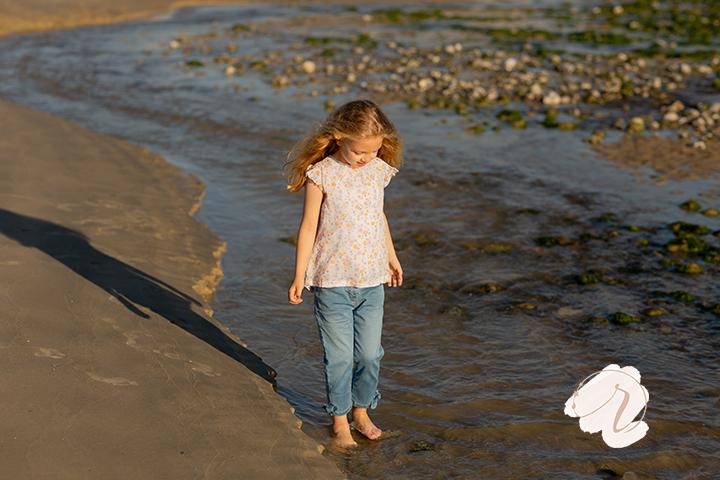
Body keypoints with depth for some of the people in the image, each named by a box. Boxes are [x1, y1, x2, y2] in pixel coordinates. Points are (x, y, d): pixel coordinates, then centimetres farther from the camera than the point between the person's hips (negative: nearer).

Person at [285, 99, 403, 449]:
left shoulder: (379, 170, 3)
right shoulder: (322, 174, -12)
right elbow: (309, 227, -6)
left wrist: (391, 257, 28)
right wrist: (299, 275, -4)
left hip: (372, 281, 4)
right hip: (332, 280, -4)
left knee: (370, 354, 10)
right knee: (339, 356, 3)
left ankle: (361, 410, 31)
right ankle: (340, 420, 19)